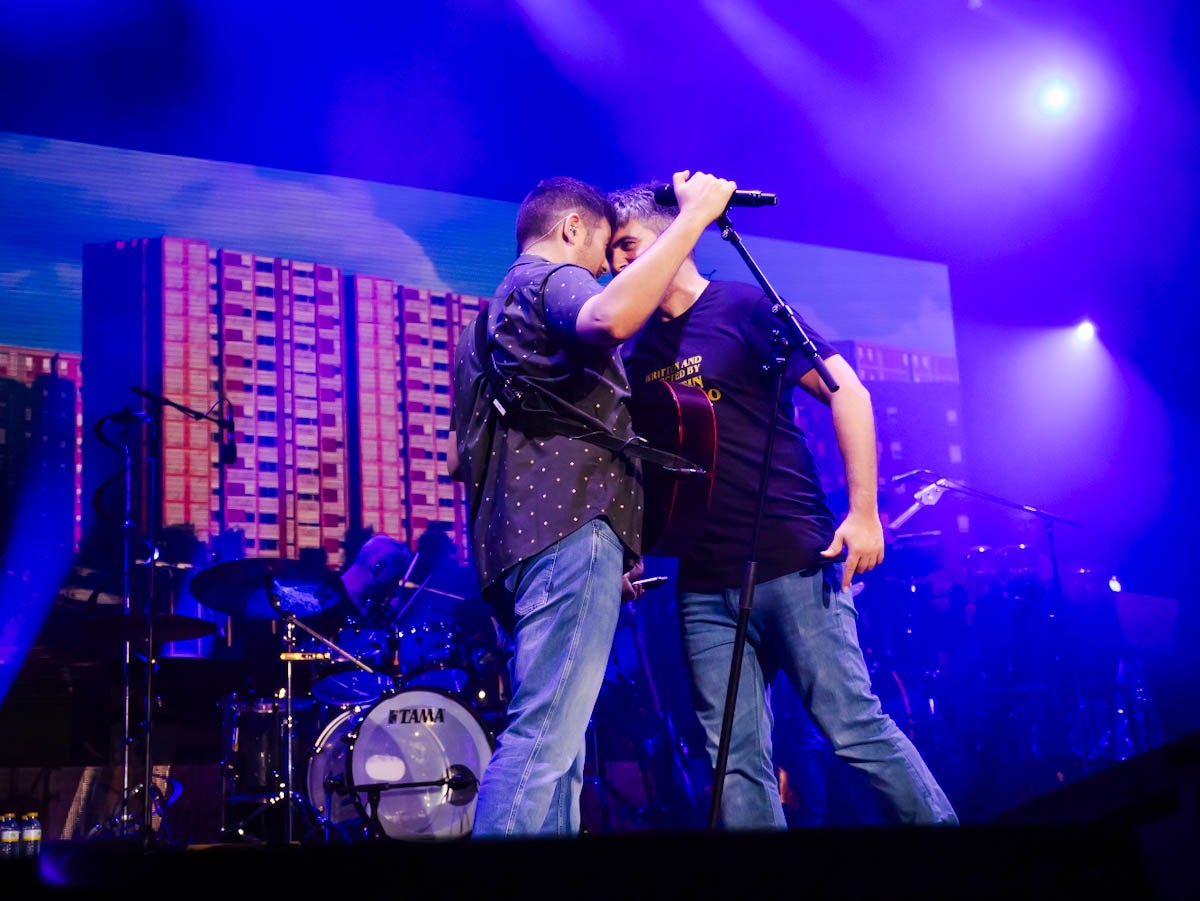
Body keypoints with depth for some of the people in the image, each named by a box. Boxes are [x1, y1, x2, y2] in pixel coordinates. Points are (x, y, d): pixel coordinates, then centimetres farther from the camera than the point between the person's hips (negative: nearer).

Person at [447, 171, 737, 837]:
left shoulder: (490, 318, 32)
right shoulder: (553, 278, 3)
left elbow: (456, 459, 31)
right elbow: (609, 319, -24)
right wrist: (693, 216, -16)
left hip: (513, 541, 10)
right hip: (570, 525, -10)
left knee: (552, 744, 7)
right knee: (545, 741, -19)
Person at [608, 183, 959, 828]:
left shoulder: (745, 307, -2)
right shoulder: (640, 351, 15)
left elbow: (847, 393, -6)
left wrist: (863, 513, -13)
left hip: (793, 562, -6)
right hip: (703, 581, 6)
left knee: (853, 727, -6)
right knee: (736, 760, 2)